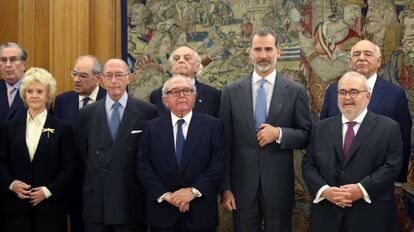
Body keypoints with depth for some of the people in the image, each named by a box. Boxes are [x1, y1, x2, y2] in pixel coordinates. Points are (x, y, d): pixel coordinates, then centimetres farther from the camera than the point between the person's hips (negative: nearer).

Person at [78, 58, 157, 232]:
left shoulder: (147, 112, -2)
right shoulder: (86, 114, 6)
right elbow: (82, 154, 13)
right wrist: (93, 179, 9)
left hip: (131, 203, -2)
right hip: (96, 203, 2)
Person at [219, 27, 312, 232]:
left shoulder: (295, 91, 0)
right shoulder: (232, 92, 3)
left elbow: (307, 136, 3)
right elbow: (225, 142, 2)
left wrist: (279, 134, -16)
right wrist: (225, 187, -2)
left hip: (279, 186, 0)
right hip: (243, 185, 1)